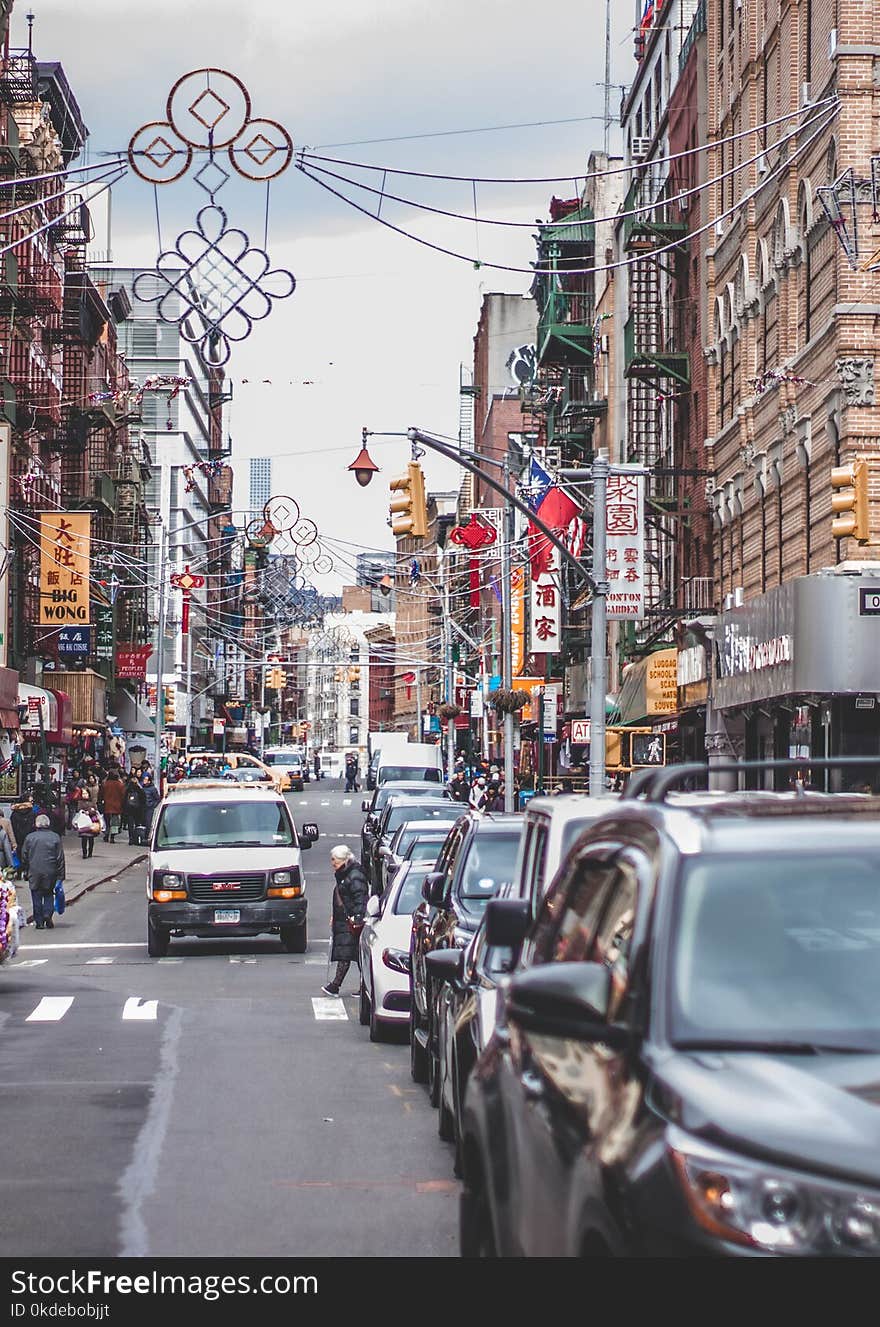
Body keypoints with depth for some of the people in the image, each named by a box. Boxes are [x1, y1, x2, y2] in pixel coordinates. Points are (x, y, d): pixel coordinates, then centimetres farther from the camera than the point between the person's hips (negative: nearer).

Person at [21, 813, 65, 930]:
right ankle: (48, 914, -4)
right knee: (48, 894, 15)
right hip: (50, 872, 0)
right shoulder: (55, 837, -3)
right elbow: (60, 857, -2)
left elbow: (24, 856, 4)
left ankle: (39, 921, 7)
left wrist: (25, 871, 16)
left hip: (34, 872, 0)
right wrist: (61, 874, 3)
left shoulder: (30, 837, -1)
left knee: (37, 897, 8)